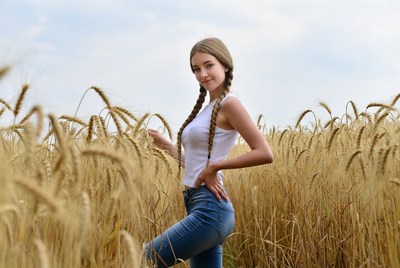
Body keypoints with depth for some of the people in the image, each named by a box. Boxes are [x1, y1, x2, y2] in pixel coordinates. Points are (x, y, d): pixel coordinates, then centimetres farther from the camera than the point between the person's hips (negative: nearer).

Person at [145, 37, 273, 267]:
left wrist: (215, 166, -17)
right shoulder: (208, 109, 17)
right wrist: (166, 145, 23)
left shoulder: (229, 104, -9)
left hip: (210, 209, -9)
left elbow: (265, 154, -19)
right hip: (200, 207, 9)